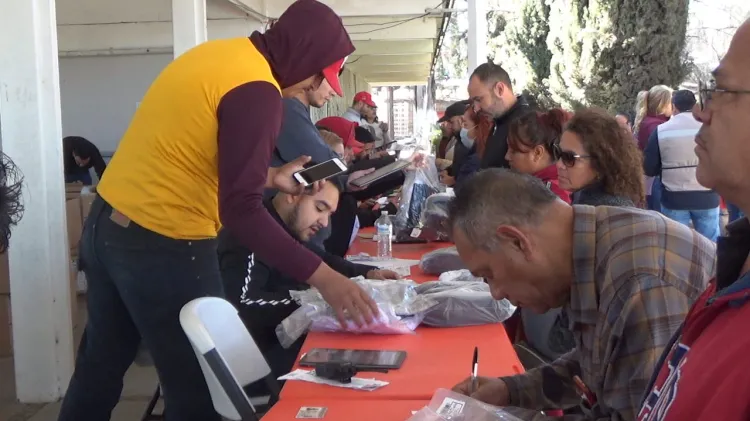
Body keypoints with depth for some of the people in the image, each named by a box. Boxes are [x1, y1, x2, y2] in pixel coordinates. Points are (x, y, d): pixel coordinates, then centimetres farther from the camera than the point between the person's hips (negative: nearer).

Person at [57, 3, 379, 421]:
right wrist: (322, 276, -25)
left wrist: (269, 177, 20)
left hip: (105, 225, 9)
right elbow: (241, 211, -25)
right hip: (161, 247, -9)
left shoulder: (216, 53, 9)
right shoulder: (257, 91, -18)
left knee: (101, 365, 23)